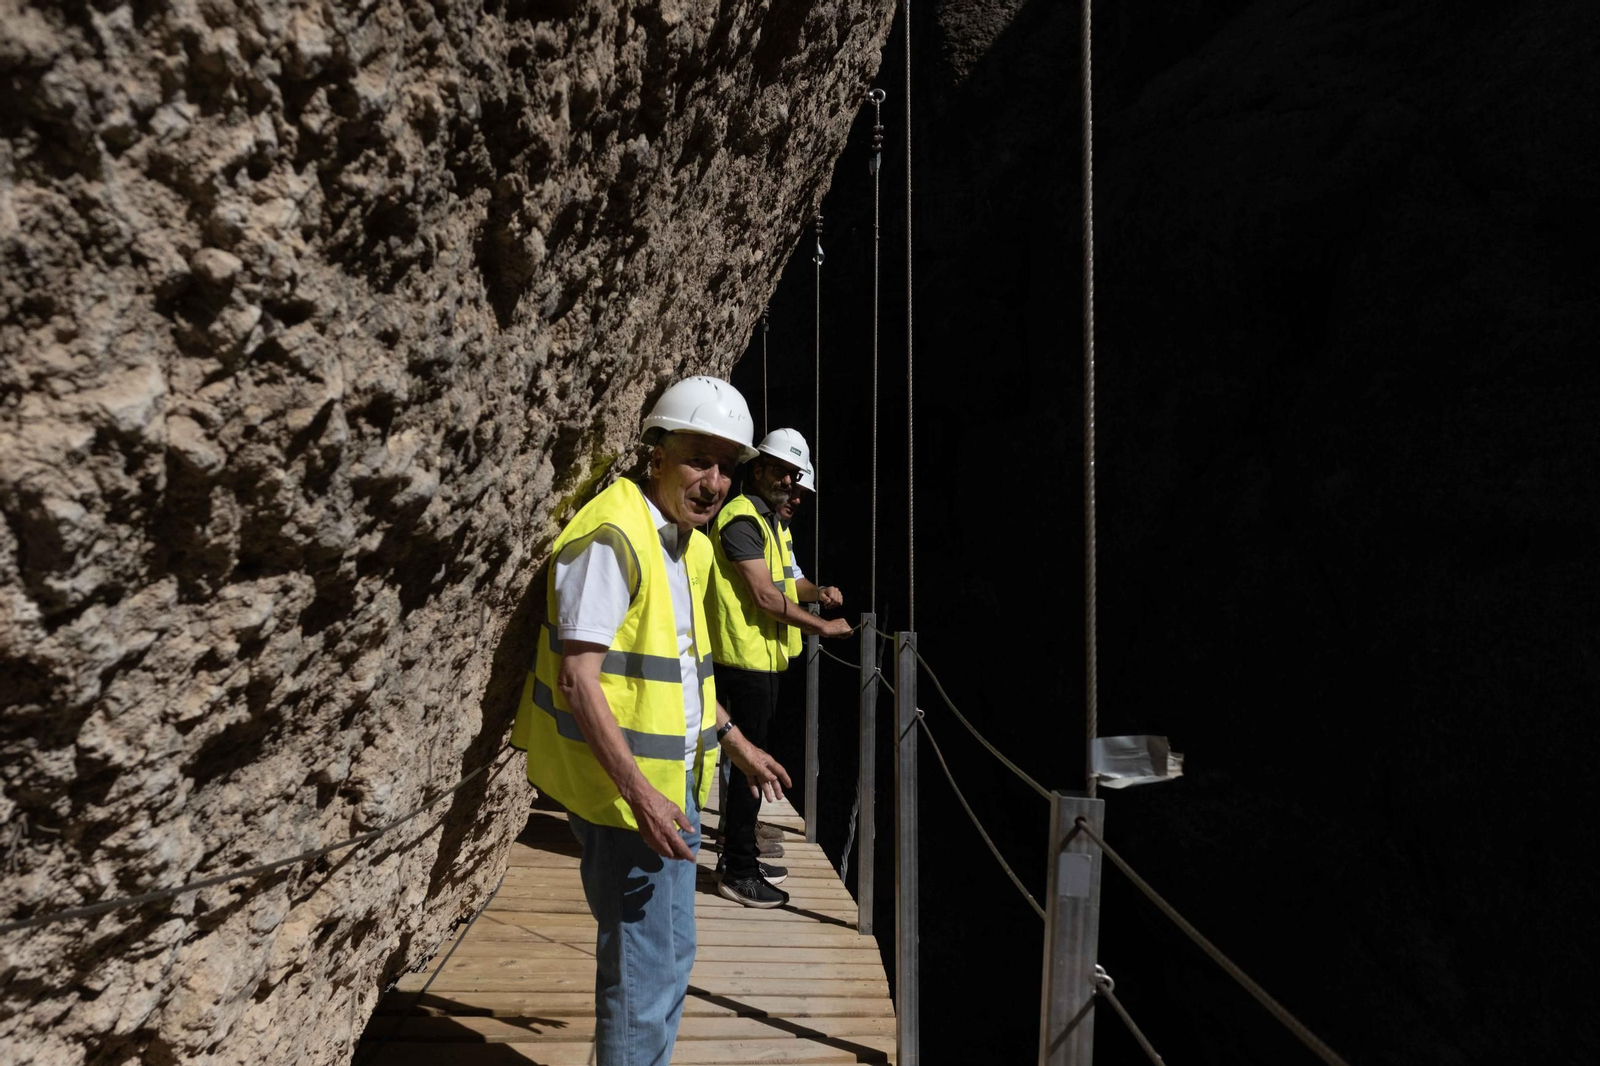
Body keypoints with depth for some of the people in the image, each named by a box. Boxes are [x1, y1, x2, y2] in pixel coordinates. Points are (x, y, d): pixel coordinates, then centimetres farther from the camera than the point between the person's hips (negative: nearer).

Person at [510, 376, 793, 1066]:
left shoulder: (690, 542, 11)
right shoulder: (611, 536, -20)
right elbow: (576, 677, -24)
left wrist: (734, 742, 21)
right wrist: (637, 792, -27)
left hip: (674, 782, 10)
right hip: (625, 789, -10)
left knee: (670, 953, 22)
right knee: (646, 967, 0)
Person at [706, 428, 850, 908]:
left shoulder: (773, 523, 16)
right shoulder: (741, 519, -16)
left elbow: (785, 583, 25)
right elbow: (765, 596, -21)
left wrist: (818, 591, 5)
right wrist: (822, 626, -14)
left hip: (764, 658, 10)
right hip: (745, 657, -10)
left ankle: (741, 855, 29)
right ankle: (737, 871, 7)